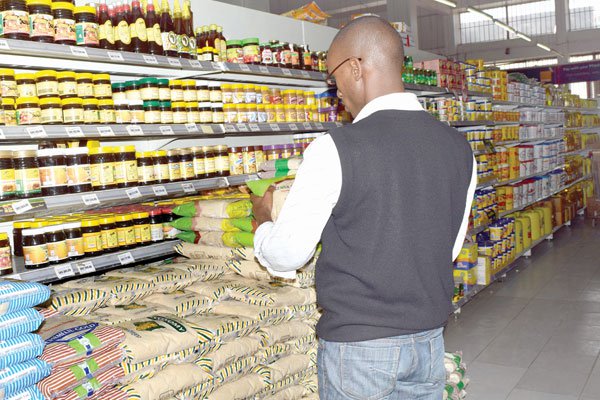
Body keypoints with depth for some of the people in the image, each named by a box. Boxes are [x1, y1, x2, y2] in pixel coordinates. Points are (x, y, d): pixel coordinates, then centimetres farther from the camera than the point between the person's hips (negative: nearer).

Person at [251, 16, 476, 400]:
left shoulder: (335, 149, -19)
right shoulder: (459, 147, -1)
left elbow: (287, 255, -11)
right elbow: (450, 249, 9)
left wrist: (263, 220, 9)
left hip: (358, 345, -5)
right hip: (430, 340, 6)